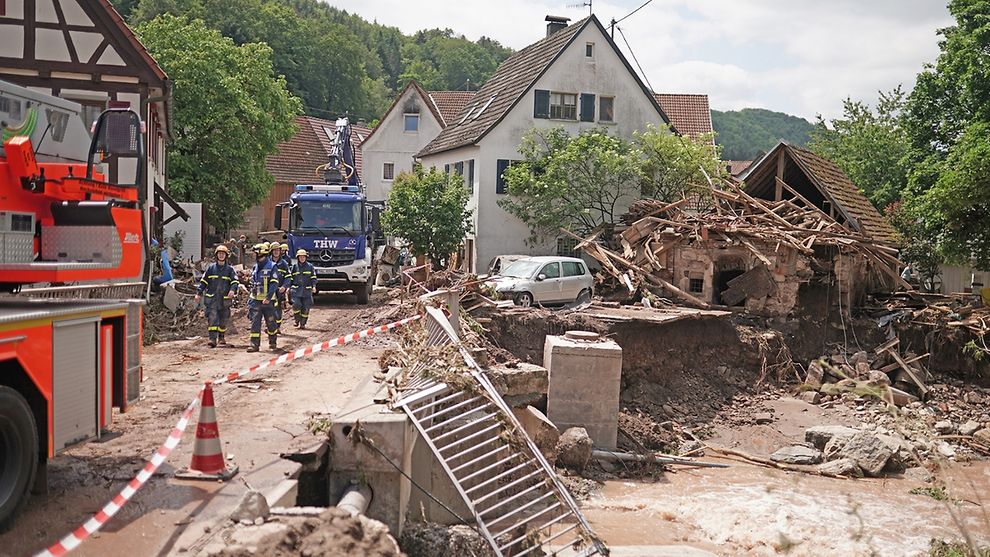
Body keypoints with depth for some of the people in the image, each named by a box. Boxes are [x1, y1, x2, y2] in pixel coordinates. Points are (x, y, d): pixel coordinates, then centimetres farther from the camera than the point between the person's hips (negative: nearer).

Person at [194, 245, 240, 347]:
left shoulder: (229, 269, 6)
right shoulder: (211, 268, 7)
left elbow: (235, 281, -2)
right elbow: (203, 281, 10)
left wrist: (232, 290, -21)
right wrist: (199, 293, 4)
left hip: (224, 299, 1)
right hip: (212, 298, -1)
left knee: (223, 320, 11)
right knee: (212, 318, -13)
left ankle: (221, 337, 30)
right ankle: (213, 339, -18)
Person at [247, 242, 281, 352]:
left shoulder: (272, 267, -6)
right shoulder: (255, 267, 14)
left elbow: (274, 284, -12)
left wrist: (268, 297, -22)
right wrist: (250, 299, 17)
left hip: (268, 301, -5)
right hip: (256, 300, 5)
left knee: (271, 322, 5)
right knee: (255, 322, -3)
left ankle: (273, 342, 23)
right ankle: (255, 344, -2)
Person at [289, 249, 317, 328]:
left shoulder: (310, 266, 5)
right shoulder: (294, 266, 7)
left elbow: (313, 277, 7)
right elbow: (290, 278, 13)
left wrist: (314, 286, -7)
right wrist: (288, 287, 4)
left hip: (307, 290, 0)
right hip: (296, 290, 0)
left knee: (305, 308, 1)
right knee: (296, 305, -13)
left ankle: (303, 323, 13)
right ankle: (297, 320, 8)